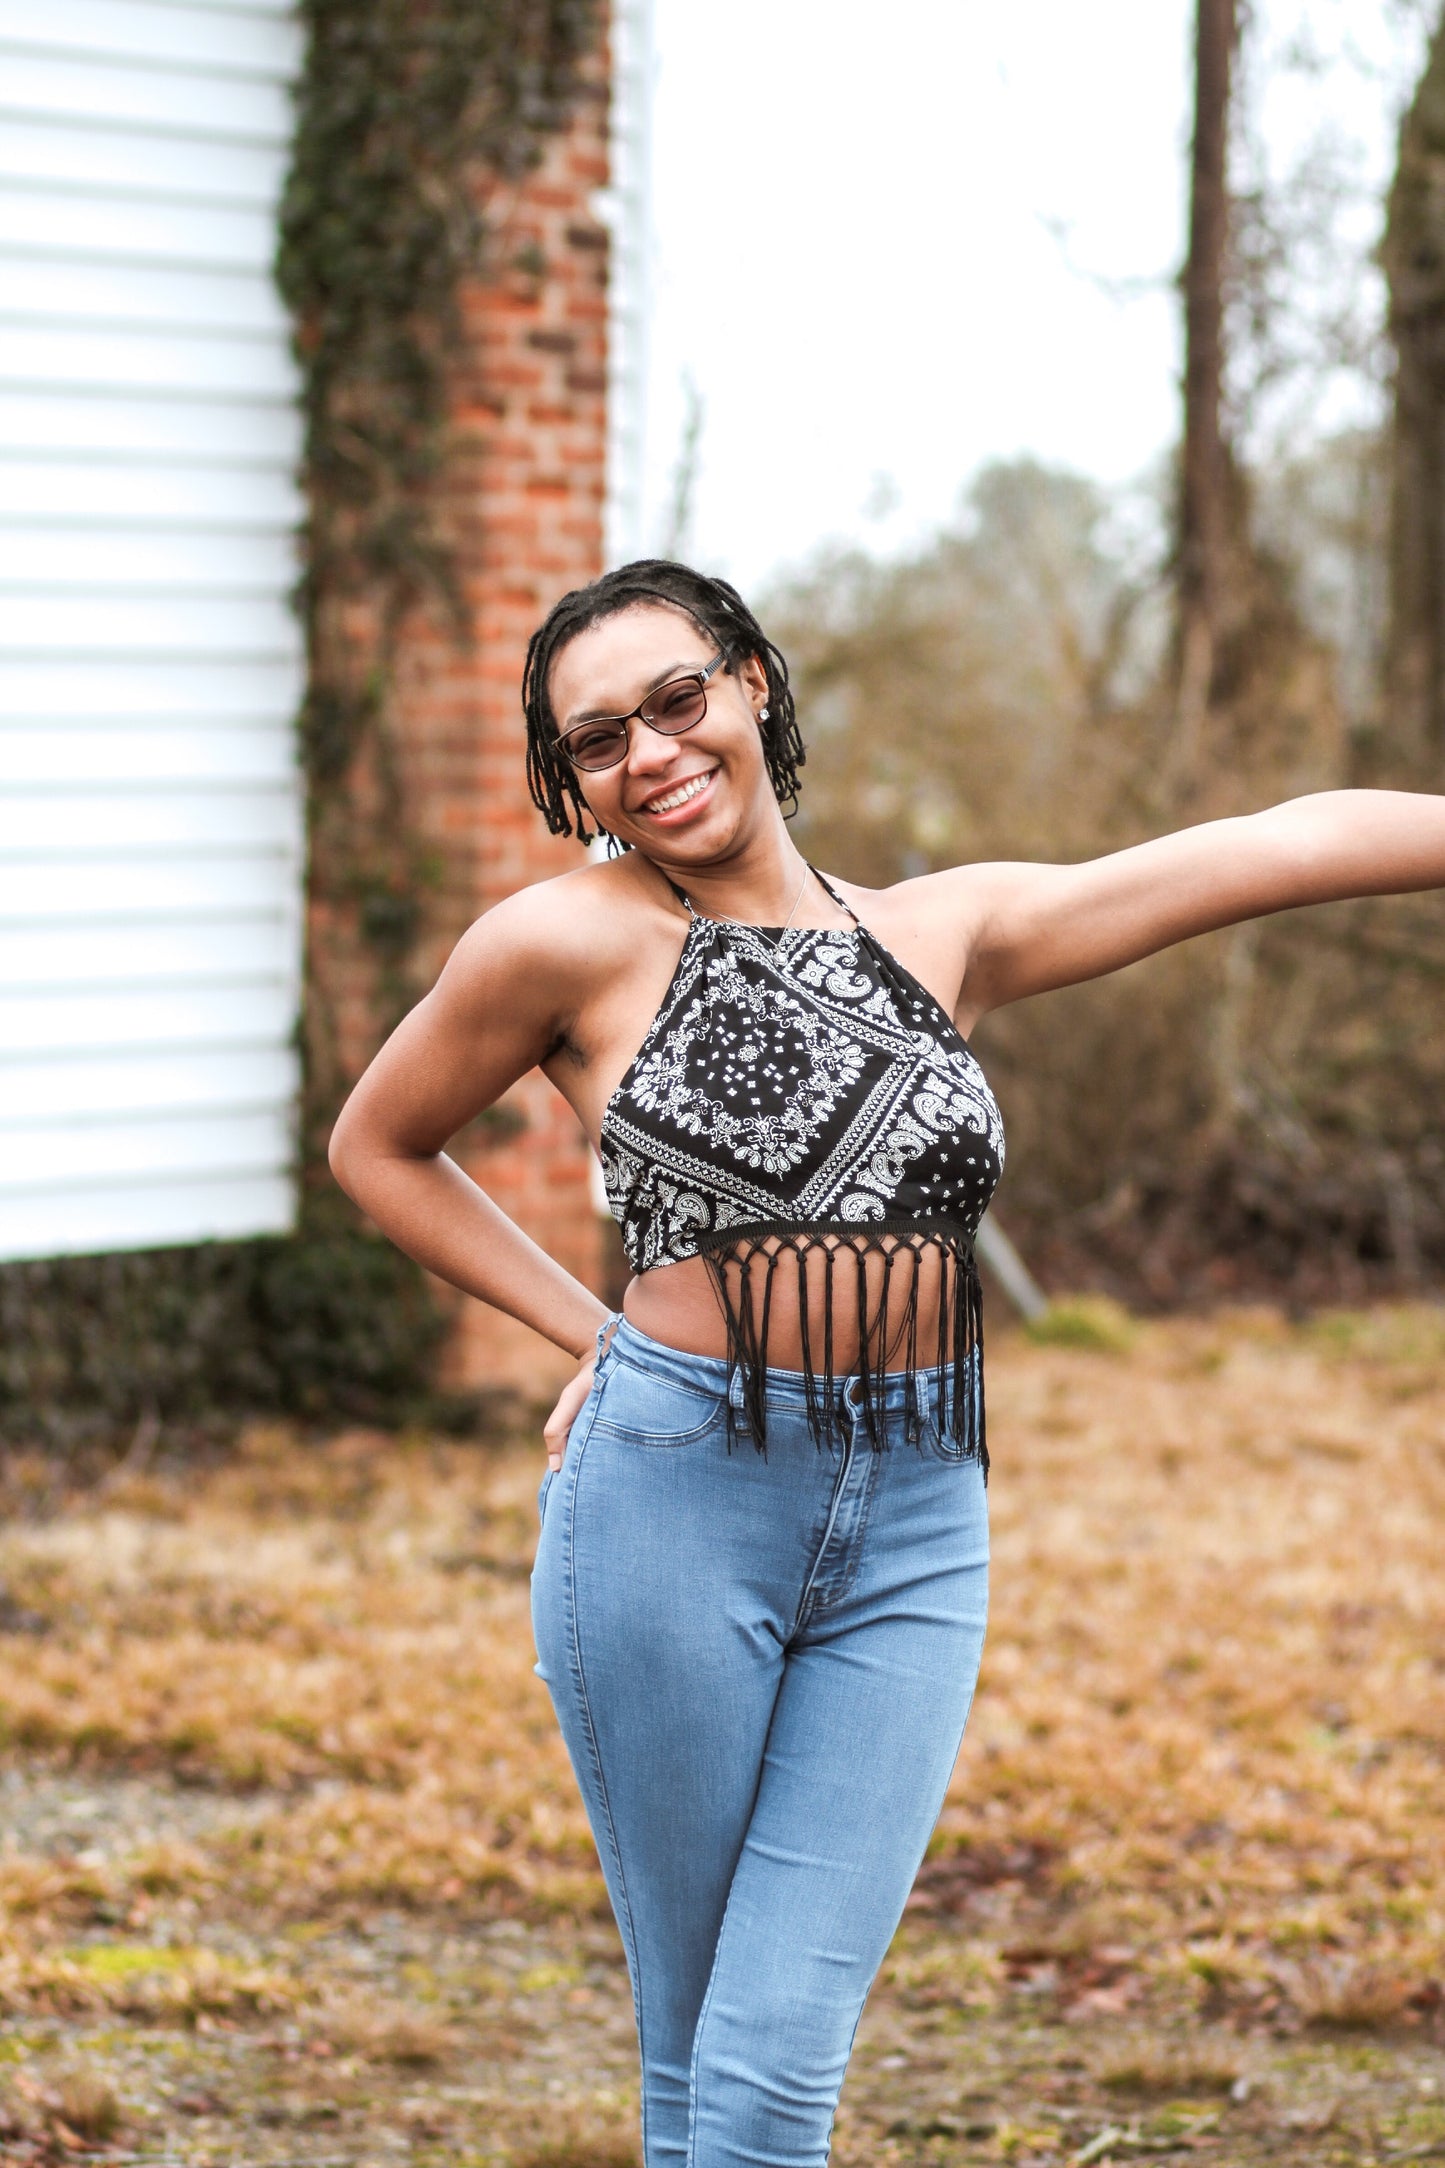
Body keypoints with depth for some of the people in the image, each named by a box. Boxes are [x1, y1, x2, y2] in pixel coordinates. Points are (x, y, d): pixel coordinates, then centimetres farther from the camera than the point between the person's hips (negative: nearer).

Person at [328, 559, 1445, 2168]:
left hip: (915, 1530, 2)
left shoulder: (945, 936, 9)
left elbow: (1285, 845, 7)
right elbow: (376, 1146, 12)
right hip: (675, 1497, -2)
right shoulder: (567, 943, -1)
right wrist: (591, 1335, 6)